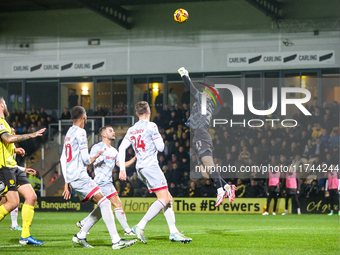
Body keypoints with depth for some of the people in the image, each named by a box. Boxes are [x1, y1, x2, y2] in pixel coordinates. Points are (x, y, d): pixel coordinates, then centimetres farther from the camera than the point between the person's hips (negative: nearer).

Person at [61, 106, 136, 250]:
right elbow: (86, 159, -13)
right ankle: (116, 241, -24)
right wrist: (95, 157, 10)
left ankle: (80, 236, 9)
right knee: (104, 203, -16)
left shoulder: (69, 134, 21)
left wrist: (67, 183, 24)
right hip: (80, 177, -9)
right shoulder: (80, 132, -8)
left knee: (102, 206, 10)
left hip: (71, 178, 9)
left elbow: (63, 160, 23)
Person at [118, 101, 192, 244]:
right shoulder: (150, 126, -5)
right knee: (164, 199, -12)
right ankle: (140, 226, -23)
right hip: (150, 165, -8)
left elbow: (122, 148, 8)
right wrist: (159, 138, 15)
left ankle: (173, 232, 2)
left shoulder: (132, 130, 15)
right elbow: (161, 147, -5)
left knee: (168, 199, 9)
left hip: (140, 168, 8)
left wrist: (122, 169, 7)